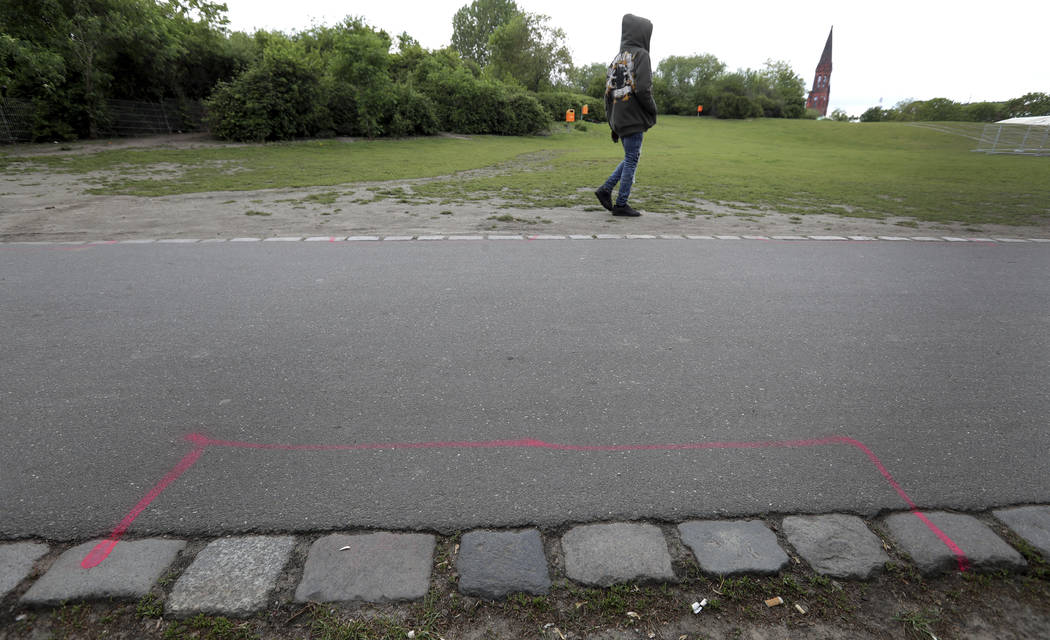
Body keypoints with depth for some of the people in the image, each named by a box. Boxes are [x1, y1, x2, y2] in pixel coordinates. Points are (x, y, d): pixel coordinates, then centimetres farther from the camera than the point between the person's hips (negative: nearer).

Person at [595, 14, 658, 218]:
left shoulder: (616, 59, 15)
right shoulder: (641, 55, -7)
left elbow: (608, 93, 13)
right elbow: (643, 88, -19)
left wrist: (613, 125, 15)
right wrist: (653, 111, -3)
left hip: (618, 119, 7)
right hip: (634, 117, -7)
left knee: (631, 158, 18)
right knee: (632, 160, -1)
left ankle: (606, 189, 9)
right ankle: (621, 204, 1)